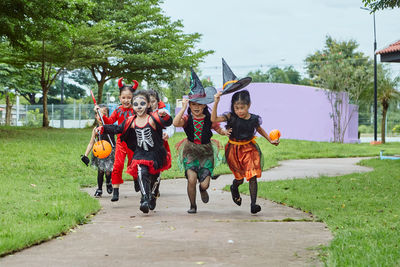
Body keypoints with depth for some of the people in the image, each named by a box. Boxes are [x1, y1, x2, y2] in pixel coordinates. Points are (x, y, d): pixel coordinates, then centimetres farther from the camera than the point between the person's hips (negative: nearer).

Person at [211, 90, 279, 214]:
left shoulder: (254, 119, -7)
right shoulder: (231, 117, -13)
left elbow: (259, 129, 15)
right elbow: (214, 119, -24)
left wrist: (270, 140, 16)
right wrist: (216, 103, -33)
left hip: (249, 149, 1)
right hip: (234, 150, -1)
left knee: (252, 177, -9)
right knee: (240, 178, 11)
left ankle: (253, 204, -5)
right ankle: (234, 188, 48)